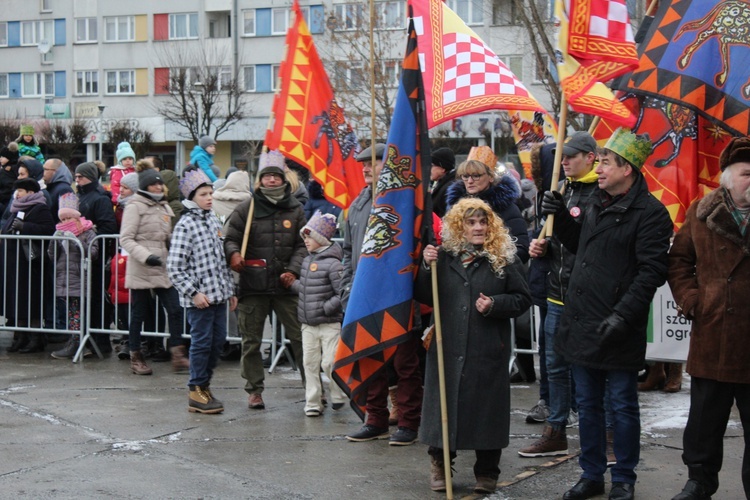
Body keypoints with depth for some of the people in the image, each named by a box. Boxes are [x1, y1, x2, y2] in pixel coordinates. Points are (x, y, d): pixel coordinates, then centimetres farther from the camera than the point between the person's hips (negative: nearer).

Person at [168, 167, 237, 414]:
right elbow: (174, 266, -13)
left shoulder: (214, 220, 13)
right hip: (199, 297, -7)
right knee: (202, 342, -3)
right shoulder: (185, 225, -10)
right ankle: (196, 393, 7)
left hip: (218, 293, 7)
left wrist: (230, 290, 17)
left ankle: (204, 383, 24)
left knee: (218, 340, 10)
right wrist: (193, 292, -16)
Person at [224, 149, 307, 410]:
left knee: (300, 337, 2)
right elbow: (230, 238, 4)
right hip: (252, 286, -1)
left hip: (285, 285, 1)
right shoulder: (246, 209, 2)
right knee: (251, 341, 6)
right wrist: (233, 253, -19)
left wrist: (293, 270, -5)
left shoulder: (295, 210, 8)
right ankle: (254, 390, 17)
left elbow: (302, 245, 9)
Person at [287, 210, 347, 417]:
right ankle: (312, 403, 12)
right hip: (308, 324, 7)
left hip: (329, 324, -7)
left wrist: (325, 307, -18)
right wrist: (292, 284, 2)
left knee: (329, 363, -5)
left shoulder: (332, 263, -13)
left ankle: (339, 396, 17)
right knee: (310, 363, 6)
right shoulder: (306, 261, 11)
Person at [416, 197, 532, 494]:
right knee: (444, 404, 6)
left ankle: (487, 472, 17)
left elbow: (522, 299, 2)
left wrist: (495, 304, -14)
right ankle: (439, 463, 23)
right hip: (447, 347, 2)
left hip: (489, 350, -1)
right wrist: (427, 267, -8)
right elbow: (423, 297, 7)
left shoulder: (505, 259, 1)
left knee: (487, 408, 3)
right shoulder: (444, 256, 7)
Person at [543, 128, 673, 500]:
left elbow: (651, 272, -18)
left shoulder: (649, 213, -13)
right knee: (587, 404, 15)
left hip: (617, 330, -8)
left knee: (622, 406, 5)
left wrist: (623, 316, -24)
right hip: (582, 324, 8)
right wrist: (561, 218, 12)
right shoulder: (596, 204, 12)